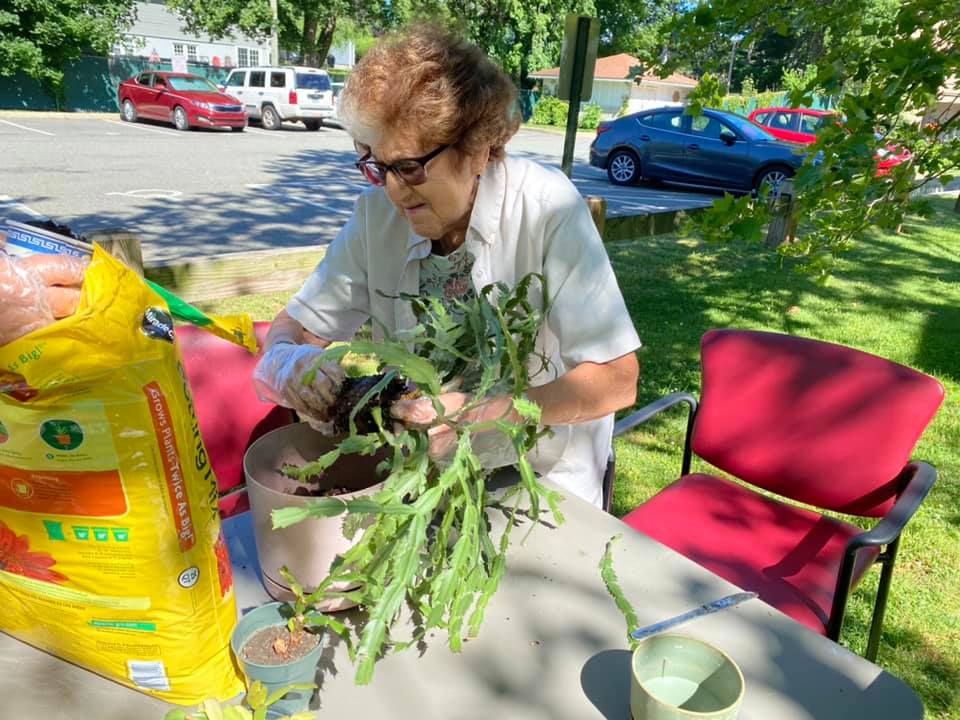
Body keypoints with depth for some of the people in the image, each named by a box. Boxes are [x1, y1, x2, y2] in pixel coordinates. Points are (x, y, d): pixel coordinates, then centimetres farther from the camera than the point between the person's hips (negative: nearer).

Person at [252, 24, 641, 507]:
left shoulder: (547, 208, -20)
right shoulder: (377, 212, -8)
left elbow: (616, 380, -21)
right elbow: (295, 326, 1)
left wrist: (481, 411, -34)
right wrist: (286, 359, -23)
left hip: (540, 480, -5)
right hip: (422, 462, 6)